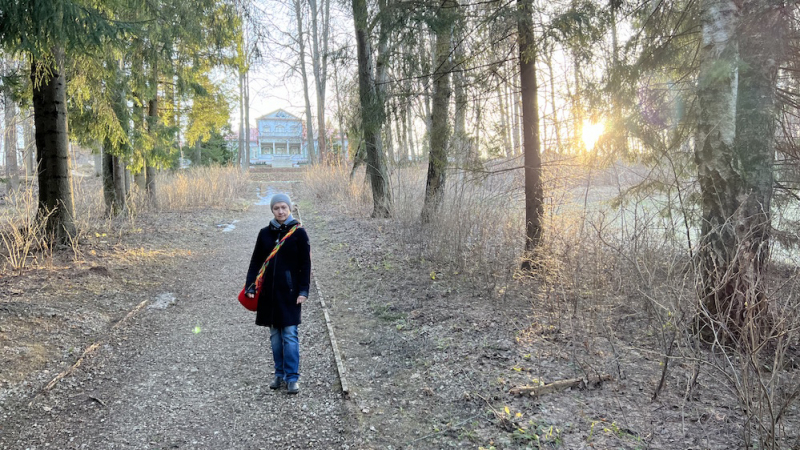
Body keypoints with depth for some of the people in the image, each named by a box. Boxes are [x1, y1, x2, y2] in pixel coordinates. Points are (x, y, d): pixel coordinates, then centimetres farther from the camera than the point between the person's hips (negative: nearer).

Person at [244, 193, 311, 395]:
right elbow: (256, 261, 10)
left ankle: (292, 378, 4)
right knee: (275, 335, 10)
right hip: (268, 291, 4)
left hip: (289, 292, -3)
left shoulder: (298, 233, -2)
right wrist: (250, 287, 1)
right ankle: (279, 374, 22)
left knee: (290, 335, -4)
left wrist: (303, 291, -8)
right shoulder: (265, 233, 7)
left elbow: (305, 264, -2)